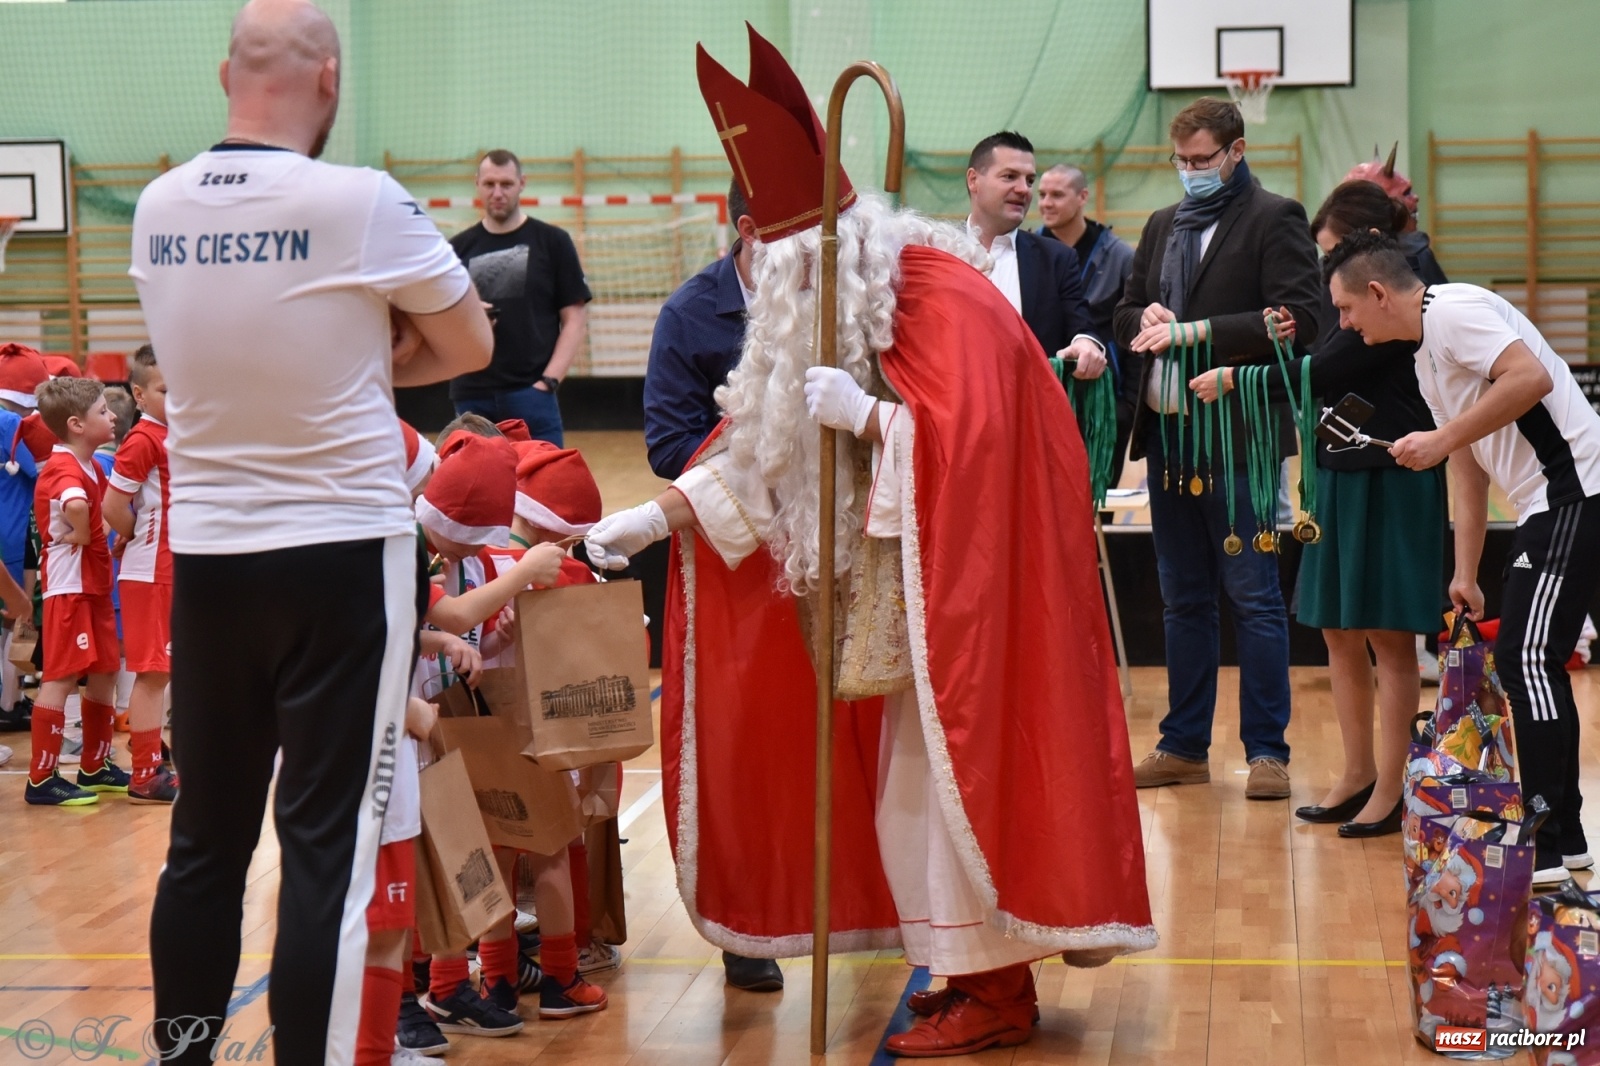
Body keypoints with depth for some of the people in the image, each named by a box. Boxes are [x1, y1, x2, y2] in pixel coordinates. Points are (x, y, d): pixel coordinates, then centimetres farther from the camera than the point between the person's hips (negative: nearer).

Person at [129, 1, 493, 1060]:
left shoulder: (158, 210, 2)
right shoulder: (363, 203, -14)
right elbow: (471, 350, -1)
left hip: (204, 555, 5)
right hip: (343, 557, -5)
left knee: (206, 832, 15)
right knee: (330, 844, 0)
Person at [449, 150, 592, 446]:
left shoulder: (552, 241, 3)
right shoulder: (459, 247, 10)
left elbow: (574, 321, 2)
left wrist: (548, 382, -9)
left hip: (531, 394, -2)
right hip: (471, 396, 3)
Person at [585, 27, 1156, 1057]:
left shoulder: (943, 301, -20)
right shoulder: (832, 307, 7)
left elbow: (969, 442, -29)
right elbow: (764, 440, 9)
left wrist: (865, 416, -28)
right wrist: (660, 514, 3)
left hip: (978, 577, -9)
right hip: (910, 584, 9)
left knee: (960, 769, -5)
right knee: (920, 778, 10)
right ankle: (978, 971, 19)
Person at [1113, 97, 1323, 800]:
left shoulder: (1274, 218, -4)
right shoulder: (1163, 226, 18)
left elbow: (1299, 318, -15)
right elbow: (1126, 311, 23)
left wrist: (1196, 331, -18)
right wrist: (1146, 319, -2)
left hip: (1236, 435, -7)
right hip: (1167, 432, 7)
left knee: (1253, 597, -3)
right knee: (1183, 599, 12)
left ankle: (1267, 750, 2)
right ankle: (1184, 747, 19)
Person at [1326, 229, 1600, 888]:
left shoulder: (1453, 310, -10)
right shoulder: (1427, 358, 20)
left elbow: (1532, 377, -25)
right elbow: (1468, 470, 22)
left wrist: (1441, 439, -18)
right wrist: (1465, 575, 21)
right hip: (1546, 505, 10)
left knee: (1528, 659, -11)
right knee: (1526, 660, 12)